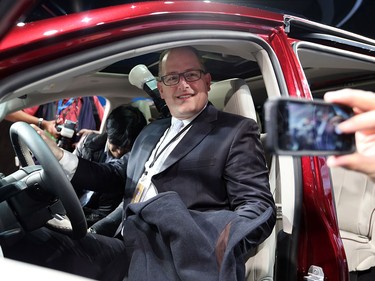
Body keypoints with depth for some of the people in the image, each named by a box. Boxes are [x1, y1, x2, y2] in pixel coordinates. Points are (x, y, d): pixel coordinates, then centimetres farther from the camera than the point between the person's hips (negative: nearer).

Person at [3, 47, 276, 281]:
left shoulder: (236, 131, 1)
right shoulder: (150, 132, 23)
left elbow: (259, 206, -7)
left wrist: (221, 250, -28)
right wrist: (59, 157, 15)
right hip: (125, 250, 4)